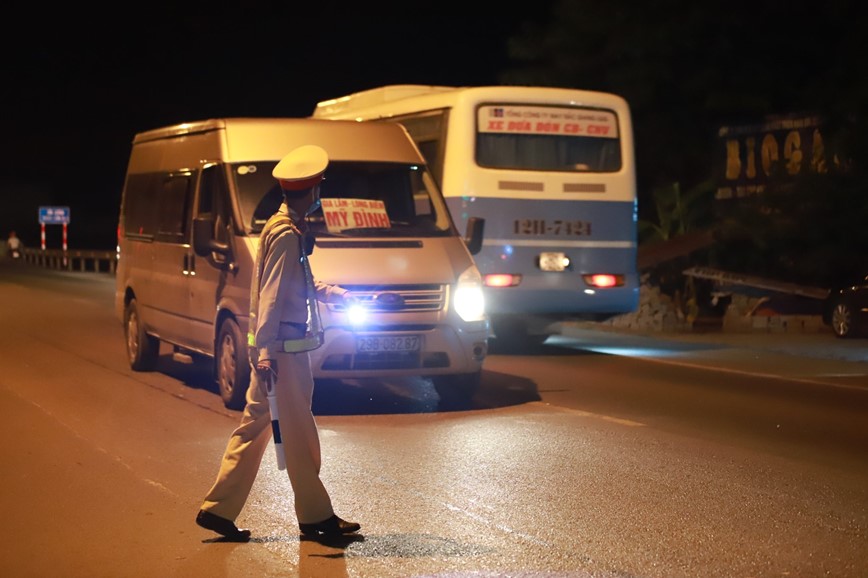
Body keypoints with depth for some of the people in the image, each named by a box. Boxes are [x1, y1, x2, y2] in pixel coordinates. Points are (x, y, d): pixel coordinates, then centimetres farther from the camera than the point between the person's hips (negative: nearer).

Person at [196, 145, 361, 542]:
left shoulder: (283, 228, 15)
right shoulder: (286, 235, -17)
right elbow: (271, 297, -22)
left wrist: (337, 294, 27)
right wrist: (266, 353, -25)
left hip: (274, 349, 10)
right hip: (282, 349, -10)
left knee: (255, 426, 11)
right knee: (299, 432, -1)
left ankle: (218, 509, 13)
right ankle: (315, 515, 9)